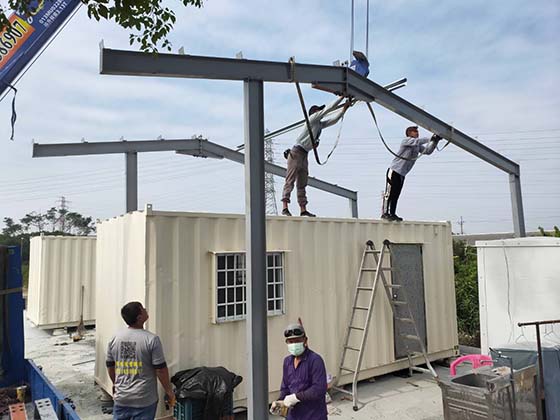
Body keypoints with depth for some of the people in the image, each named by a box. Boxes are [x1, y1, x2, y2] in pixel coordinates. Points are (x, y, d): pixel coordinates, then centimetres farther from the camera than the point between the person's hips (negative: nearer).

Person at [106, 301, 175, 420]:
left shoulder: (115, 338, -2)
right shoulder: (152, 339, -17)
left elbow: (110, 367, 9)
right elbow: (161, 370, -14)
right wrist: (169, 392, -1)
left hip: (121, 398, 4)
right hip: (144, 400, -4)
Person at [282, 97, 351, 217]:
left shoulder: (320, 124, 19)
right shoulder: (312, 119, -3)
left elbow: (334, 119, 26)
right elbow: (328, 109, -5)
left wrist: (345, 107, 22)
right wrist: (341, 97, 2)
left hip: (304, 155, 9)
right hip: (296, 153, -9)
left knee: (302, 184, 6)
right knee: (290, 180, -14)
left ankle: (303, 209, 6)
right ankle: (285, 207, -19)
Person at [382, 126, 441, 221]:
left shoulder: (417, 146, 15)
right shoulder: (406, 141, -8)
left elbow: (428, 151, 6)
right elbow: (417, 141, -25)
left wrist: (435, 141, -5)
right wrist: (430, 139, -23)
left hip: (402, 174, 8)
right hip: (394, 171, -8)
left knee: (396, 195, 8)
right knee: (389, 193, -9)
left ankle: (392, 214, 11)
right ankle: (385, 213, -8)